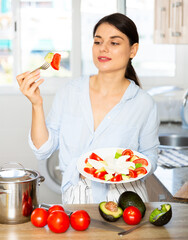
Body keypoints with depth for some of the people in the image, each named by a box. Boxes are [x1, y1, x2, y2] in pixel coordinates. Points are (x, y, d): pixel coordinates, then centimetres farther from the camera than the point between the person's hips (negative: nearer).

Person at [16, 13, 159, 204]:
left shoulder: (143, 104, -4)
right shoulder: (70, 91, 1)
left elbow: (149, 157, 10)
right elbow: (43, 150, 0)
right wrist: (37, 104, -10)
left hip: (123, 195, -1)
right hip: (76, 196, 1)